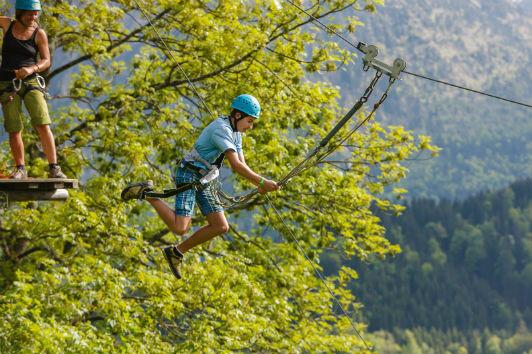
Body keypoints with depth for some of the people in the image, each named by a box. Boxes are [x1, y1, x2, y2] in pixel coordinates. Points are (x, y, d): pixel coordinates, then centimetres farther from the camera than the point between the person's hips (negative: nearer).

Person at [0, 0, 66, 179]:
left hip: (31, 83, -1)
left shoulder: (39, 34, -2)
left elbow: (46, 61, -4)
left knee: (44, 126, -13)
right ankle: (20, 169, 9)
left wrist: (30, 69, -22)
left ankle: (54, 169, -11)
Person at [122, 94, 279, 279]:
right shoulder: (222, 129, -20)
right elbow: (236, 165, -28)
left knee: (221, 227, 1)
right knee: (180, 228, -20)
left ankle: (177, 252, 12)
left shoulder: (235, 133, 11)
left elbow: (241, 165, 10)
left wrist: (258, 185, -7)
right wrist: (262, 182, -28)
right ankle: (146, 192, -2)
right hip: (188, 175, -10)